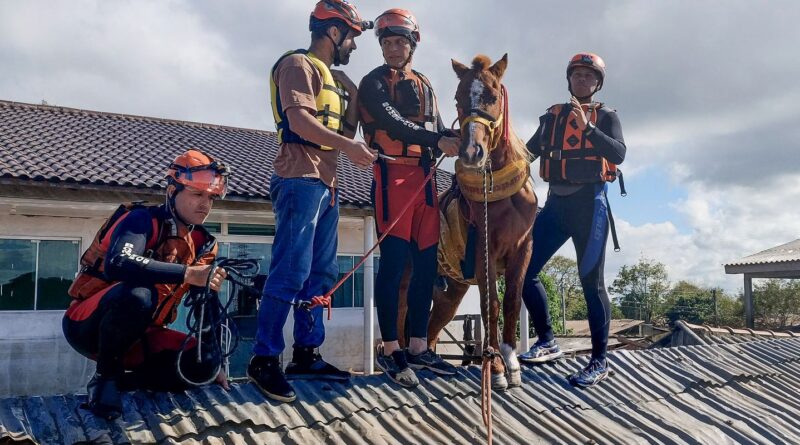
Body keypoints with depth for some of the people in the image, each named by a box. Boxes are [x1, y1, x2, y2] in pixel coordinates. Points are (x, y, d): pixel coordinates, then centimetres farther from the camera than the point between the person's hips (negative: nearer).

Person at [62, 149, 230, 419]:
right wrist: (187, 274, -41)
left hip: (136, 335, 6)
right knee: (138, 294, -38)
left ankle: (121, 380, 0)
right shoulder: (144, 220, -16)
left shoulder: (203, 244, 3)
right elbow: (118, 264, -38)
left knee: (201, 363, -15)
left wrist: (213, 361, 4)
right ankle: (105, 377, -14)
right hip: (89, 324, -6)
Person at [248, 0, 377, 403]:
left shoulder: (329, 75, 25)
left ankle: (306, 354, 14)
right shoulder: (299, 64, -3)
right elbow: (299, 121, -19)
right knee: (291, 272, -13)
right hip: (300, 180, -10)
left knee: (321, 274, 8)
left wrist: (353, 95, 16)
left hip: (325, 183, 10)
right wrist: (348, 147, -24)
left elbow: (344, 131, 26)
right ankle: (264, 359, -6)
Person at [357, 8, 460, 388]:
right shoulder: (374, 82, 2)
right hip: (393, 176, -6)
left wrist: (461, 145, -3)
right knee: (393, 262, -8)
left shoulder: (424, 85, 21)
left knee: (427, 264, 6)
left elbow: (438, 131, 17)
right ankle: (389, 349, 2)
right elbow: (392, 123, -14)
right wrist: (437, 139, -21)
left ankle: (418, 347, 15)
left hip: (425, 178, 7)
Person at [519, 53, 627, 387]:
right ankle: (546, 342, 13)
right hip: (556, 202, 5)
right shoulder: (552, 116, 17)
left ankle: (599, 361, 8)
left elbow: (618, 154, -10)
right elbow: (528, 152, 15)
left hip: (588, 203, -4)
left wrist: (587, 127, -20)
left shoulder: (605, 116, 6)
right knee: (523, 270, -2)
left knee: (591, 282, -3)